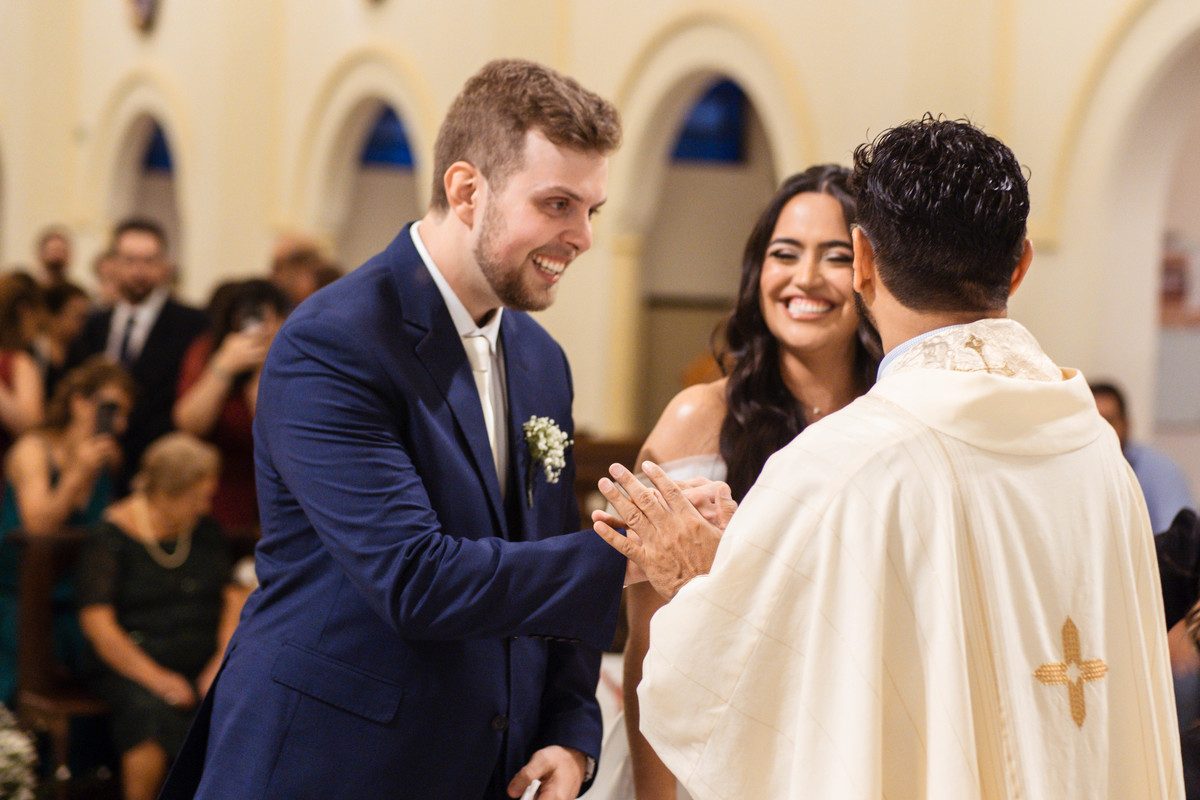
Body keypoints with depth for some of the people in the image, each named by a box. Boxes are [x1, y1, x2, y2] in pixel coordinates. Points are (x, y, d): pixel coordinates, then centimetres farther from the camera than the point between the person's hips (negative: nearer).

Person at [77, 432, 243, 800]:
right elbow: (96, 622, -11)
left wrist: (223, 660, -5)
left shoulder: (205, 528, 14)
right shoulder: (113, 536, -4)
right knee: (153, 710, -37)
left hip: (201, 665, 4)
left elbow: (233, 597, 13)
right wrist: (155, 678, -18)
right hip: (130, 666, -4)